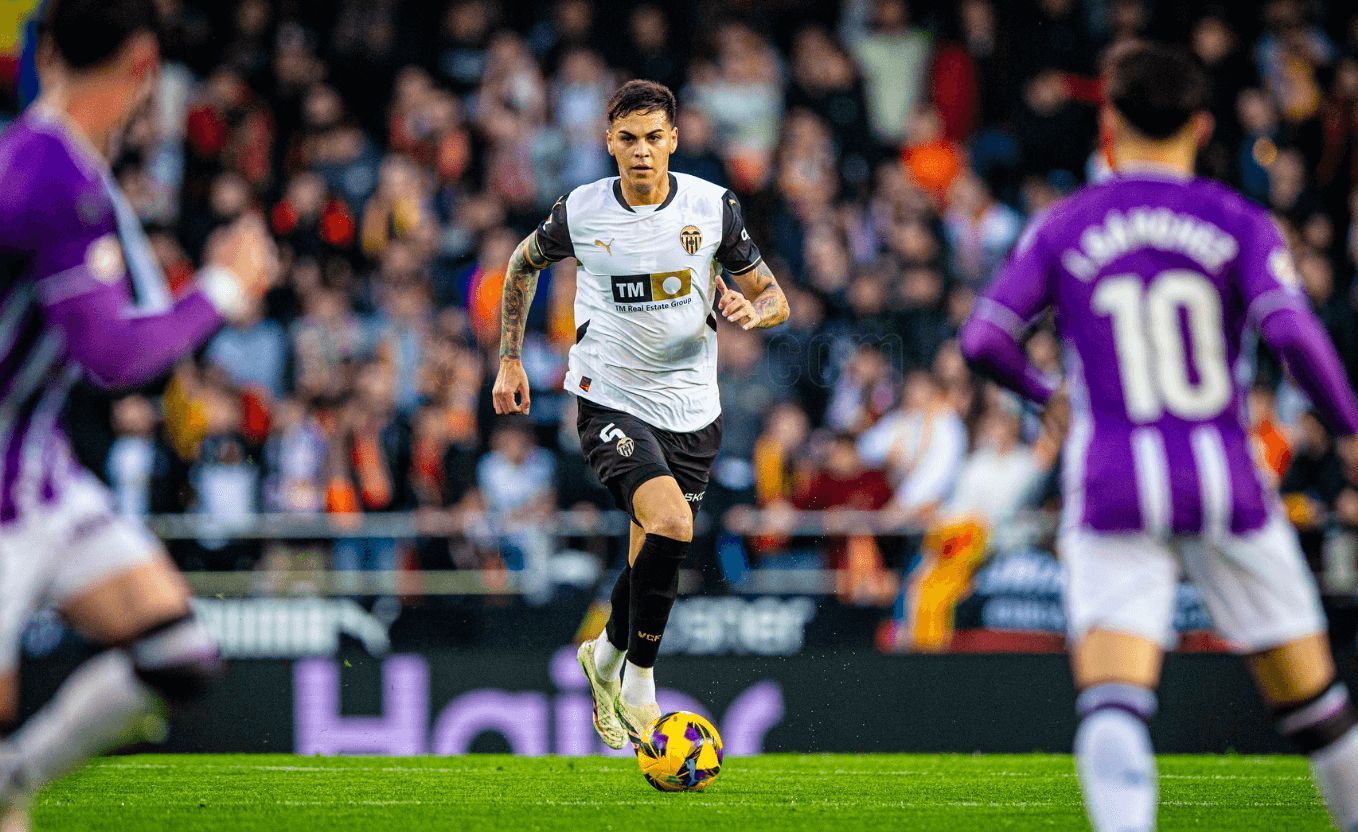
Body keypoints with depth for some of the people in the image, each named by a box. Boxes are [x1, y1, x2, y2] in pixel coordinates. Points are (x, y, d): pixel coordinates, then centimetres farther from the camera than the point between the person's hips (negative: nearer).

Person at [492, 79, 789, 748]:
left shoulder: (713, 206, -5)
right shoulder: (581, 212, -7)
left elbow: (773, 298, 3)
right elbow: (522, 265, 13)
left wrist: (751, 311, -21)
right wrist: (509, 359, 12)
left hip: (692, 410, 3)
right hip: (610, 401, -3)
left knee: (653, 564, 10)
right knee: (671, 523, -26)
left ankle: (606, 656, 40)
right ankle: (639, 686, -12)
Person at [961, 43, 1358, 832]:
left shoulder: (1063, 228, 5)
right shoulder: (1239, 222, 2)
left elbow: (984, 340, 1)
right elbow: (1292, 329, -13)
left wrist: (1046, 393, 21)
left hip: (1113, 491, 0)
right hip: (1225, 483, 0)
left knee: (1112, 705, -12)